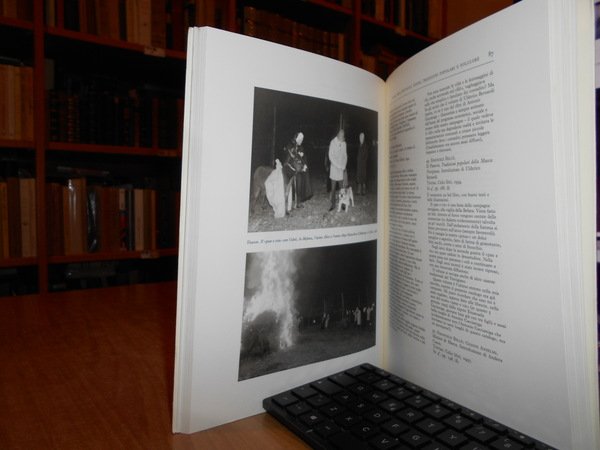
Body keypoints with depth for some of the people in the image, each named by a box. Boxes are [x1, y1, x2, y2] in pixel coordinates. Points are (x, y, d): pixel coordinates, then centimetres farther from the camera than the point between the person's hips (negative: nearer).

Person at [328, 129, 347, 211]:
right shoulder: (333, 142, -8)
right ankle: (332, 204, 9)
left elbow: (345, 155, 13)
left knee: (342, 187, 2)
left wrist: (344, 166, 1)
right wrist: (338, 166, -13)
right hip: (334, 168, -3)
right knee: (333, 188, 2)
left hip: (341, 168, 3)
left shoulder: (344, 143, 5)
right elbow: (330, 156, -10)